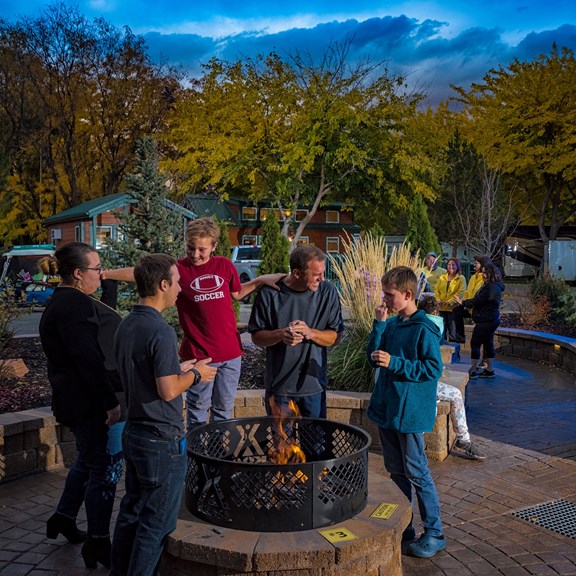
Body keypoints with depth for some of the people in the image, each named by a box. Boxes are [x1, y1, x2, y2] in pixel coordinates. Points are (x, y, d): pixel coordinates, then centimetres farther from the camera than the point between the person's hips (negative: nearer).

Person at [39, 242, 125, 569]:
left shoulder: (65, 302, 14)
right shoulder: (75, 306, -20)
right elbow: (89, 360, -26)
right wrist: (110, 402, -24)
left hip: (79, 402, 11)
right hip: (93, 403, -11)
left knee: (88, 461, 25)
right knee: (106, 469, -1)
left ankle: (64, 518, 41)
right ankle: (98, 543, 9)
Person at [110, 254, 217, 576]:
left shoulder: (127, 326, 6)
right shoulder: (161, 332, -22)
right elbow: (168, 391, -24)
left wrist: (180, 368, 12)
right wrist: (194, 374, -8)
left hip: (134, 433, 9)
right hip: (162, 441, -9)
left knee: (132, 510, 21)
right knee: (156, 522, 5)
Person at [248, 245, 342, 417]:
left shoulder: (328, 292, -6)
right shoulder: (269, 293, -10)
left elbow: (335, 337, -3)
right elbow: (256, 337, -3)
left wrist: (310, 333, -21)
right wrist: (280, 335, -22)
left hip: (314, 385, 1)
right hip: (278, 385, -1)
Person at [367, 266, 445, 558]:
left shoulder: (424, 329, -16)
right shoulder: (391, 323, 6)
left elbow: (434, 368, -18)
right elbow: (374, 356, 4)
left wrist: (395, 363, -23)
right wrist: (379, 325, -7)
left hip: (410, 412, -8)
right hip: (386, 408, 8)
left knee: (417, 473, 1)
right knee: (396, 470, 17)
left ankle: (434, 533, 15)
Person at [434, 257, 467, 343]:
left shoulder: (461, 278, -1)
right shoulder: (442, 277, 14)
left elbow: (460, 292, -10)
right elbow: (436, 290, 11)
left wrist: (450, 302, -18)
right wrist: (438, 300, -6)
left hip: (453, 307, -4)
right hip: (442, 307, 4)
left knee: (453, 329, 0)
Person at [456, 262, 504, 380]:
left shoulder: (491, 288, -21)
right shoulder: (495, 286, 14)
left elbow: (477, 301, -21)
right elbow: (481, 301, 14)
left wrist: (463, 302, -7)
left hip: (486, 320, -11)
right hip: (492, 319, 11)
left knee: (475, 343, -3)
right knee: (488, 343, 14)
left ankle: (473, 371, 1)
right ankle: (489, 370, 20)